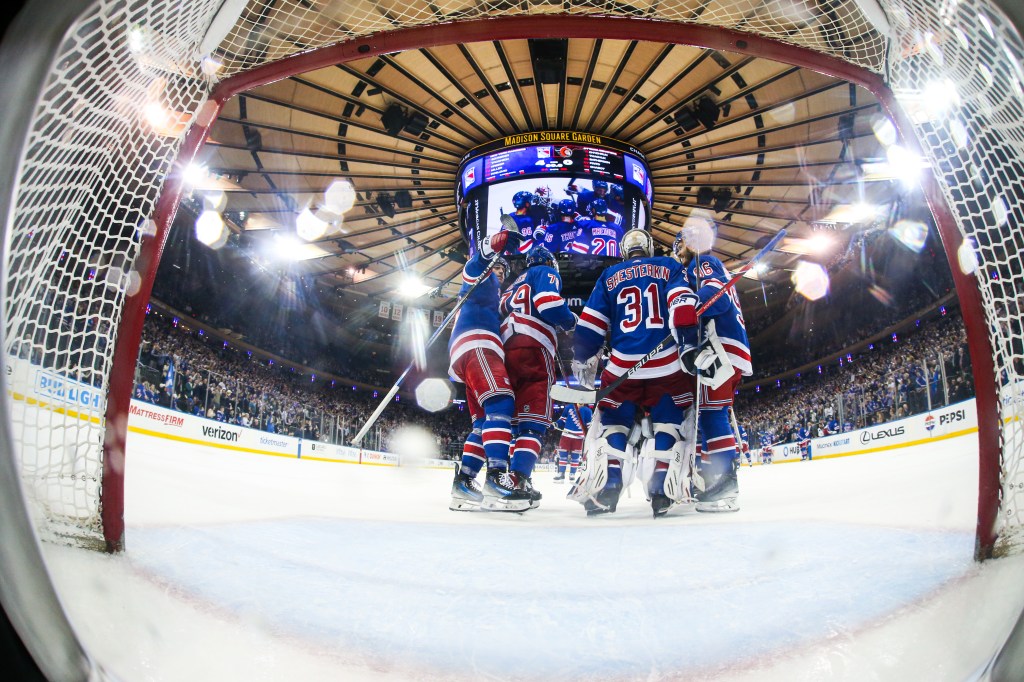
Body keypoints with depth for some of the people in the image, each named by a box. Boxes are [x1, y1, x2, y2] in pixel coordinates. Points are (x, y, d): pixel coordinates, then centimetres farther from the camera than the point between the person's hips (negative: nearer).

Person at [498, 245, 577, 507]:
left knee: (510, 418, 11)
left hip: (505, 347, 8)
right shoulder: (546, 272, 10)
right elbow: (549, 303, -8)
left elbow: (502, 310, 27)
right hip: (532, 348, -8)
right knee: (534, 420, -11)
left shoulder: (516, 284, 33)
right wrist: (571, 321, 7)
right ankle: (519, 480, -24)